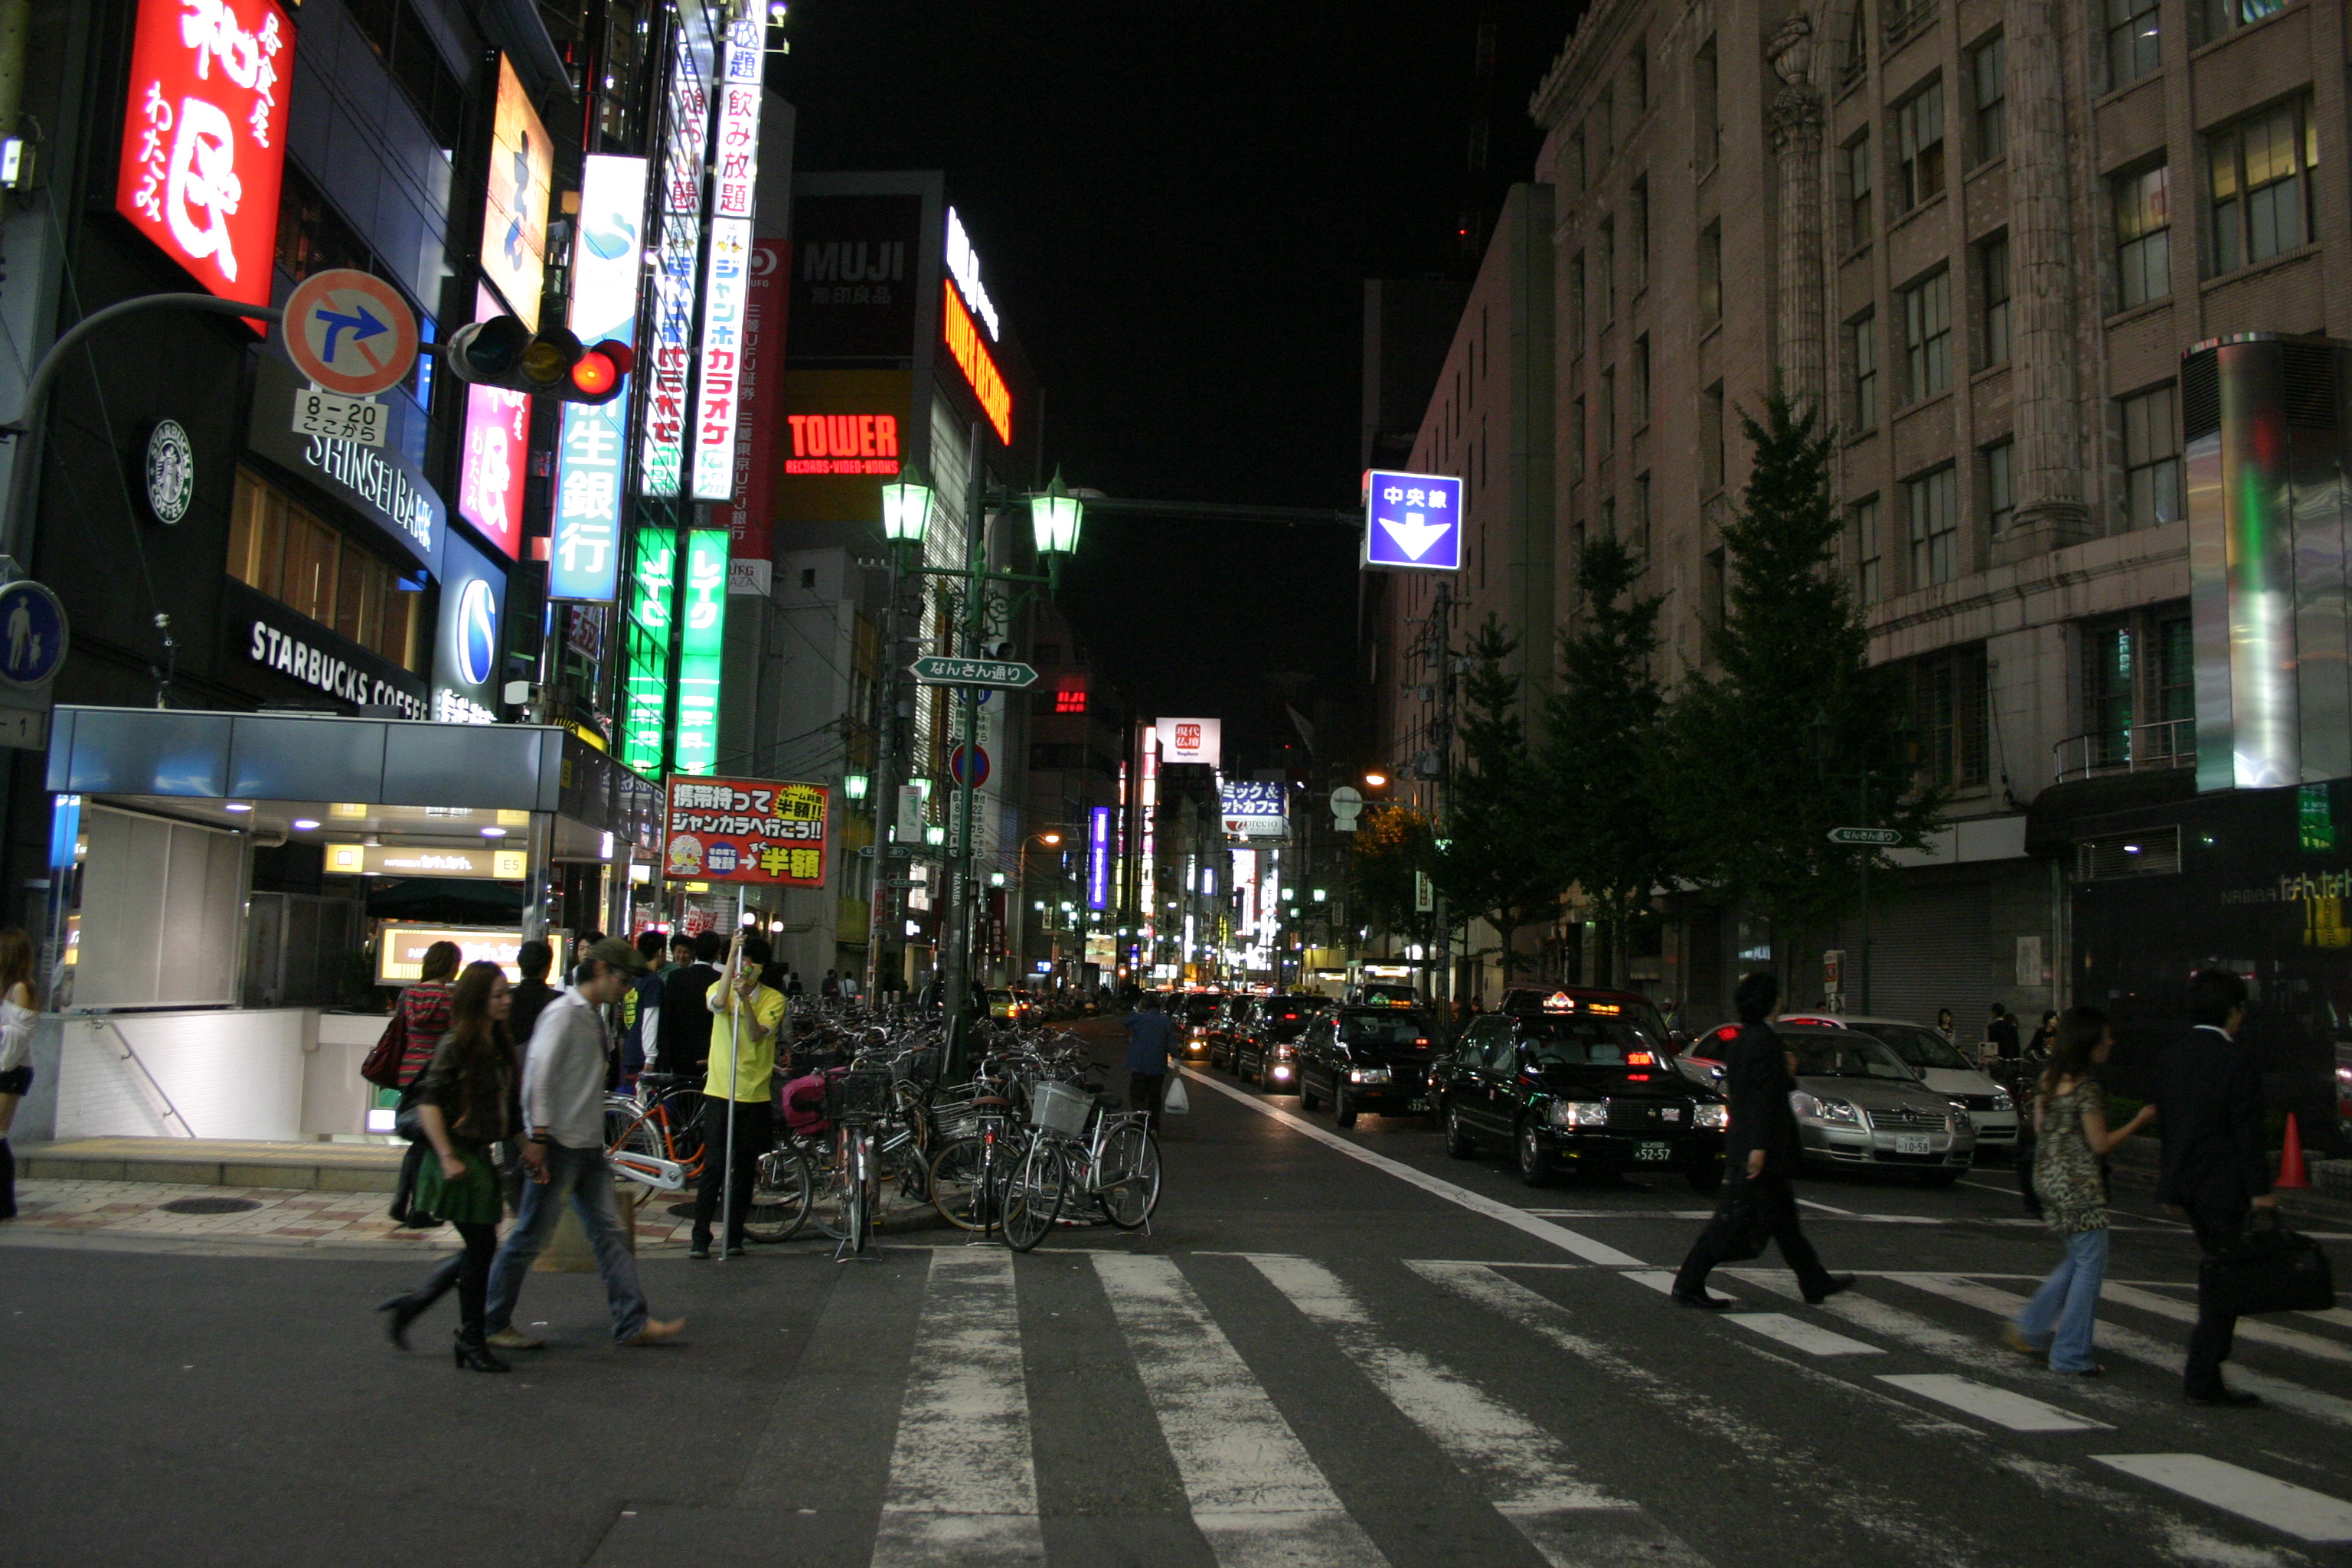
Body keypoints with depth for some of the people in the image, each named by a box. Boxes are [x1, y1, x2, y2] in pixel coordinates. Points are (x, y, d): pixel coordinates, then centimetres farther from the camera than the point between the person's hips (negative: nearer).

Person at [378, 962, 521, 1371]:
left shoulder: (498, 1045, 11)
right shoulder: (457, 1045, -14)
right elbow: (428, 1103, -18)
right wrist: (447, 1157, -23)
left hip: (481, 1157, 9)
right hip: (460, 1161, -9)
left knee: (480, 1250, 12)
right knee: (481, 1246, -5)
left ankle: (410, 1305, 26)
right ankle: (471, 1343, 6)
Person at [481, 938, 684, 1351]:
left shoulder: (596, 1018, 16)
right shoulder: (564, 1013, -12)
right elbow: (538, 1073, -18)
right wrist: (538, 1135, -22)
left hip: (589, 1146, 9)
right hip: (559, 1145, -9)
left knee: (609, 1232, 6)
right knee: (530, 1237, 0)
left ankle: (633, 1323, 7)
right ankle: (491, 1324, 13)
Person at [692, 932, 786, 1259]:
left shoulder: (774, 999, 2)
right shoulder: (721, 988, 4)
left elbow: (756, 1035, -15)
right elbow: (718, 1002, -22)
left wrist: (745, 998, -29)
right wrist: (732, 954, -25)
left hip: (755, 1096, 1)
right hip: (719, 1092, -1)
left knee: (746, 1170, 7)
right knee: (714, 1166, -6)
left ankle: (734, 1236, 17)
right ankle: (700, 1237, 0)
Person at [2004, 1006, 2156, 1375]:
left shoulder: (2048, 1079, 7)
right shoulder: (2086, 1086, -17)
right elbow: (2100, 1144, -13)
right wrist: (2138, 1122, -3)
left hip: (2047, 1178, 9)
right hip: (2078, 1183, -9)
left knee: (2079, 1259, 20)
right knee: (2090, 1262, 1)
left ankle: (2029, 1329, 20)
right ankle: (2071, 1355, 5)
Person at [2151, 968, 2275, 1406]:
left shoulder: (2168, 1057, 7)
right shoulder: (2236, 1060, -14)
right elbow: (2248, 1131, -15)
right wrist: (2260, 1189, -10)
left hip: (2183, 1185, 7)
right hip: (2224, 1186, -7)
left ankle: (2203, 1364, 22)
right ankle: (2203, 1378, 3)